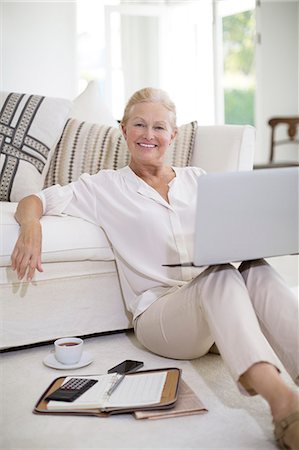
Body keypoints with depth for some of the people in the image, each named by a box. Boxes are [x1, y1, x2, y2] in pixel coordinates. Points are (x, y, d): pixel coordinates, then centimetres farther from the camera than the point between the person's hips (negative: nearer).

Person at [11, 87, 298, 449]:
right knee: (221, 275, -36)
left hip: (219, 304, 4)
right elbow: (33, 201, 10)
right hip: (158, 312, -3)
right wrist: (31, 227, -15)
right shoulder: (106, 186, 14)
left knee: (257, 271, -31)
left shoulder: (197, 179, 23)